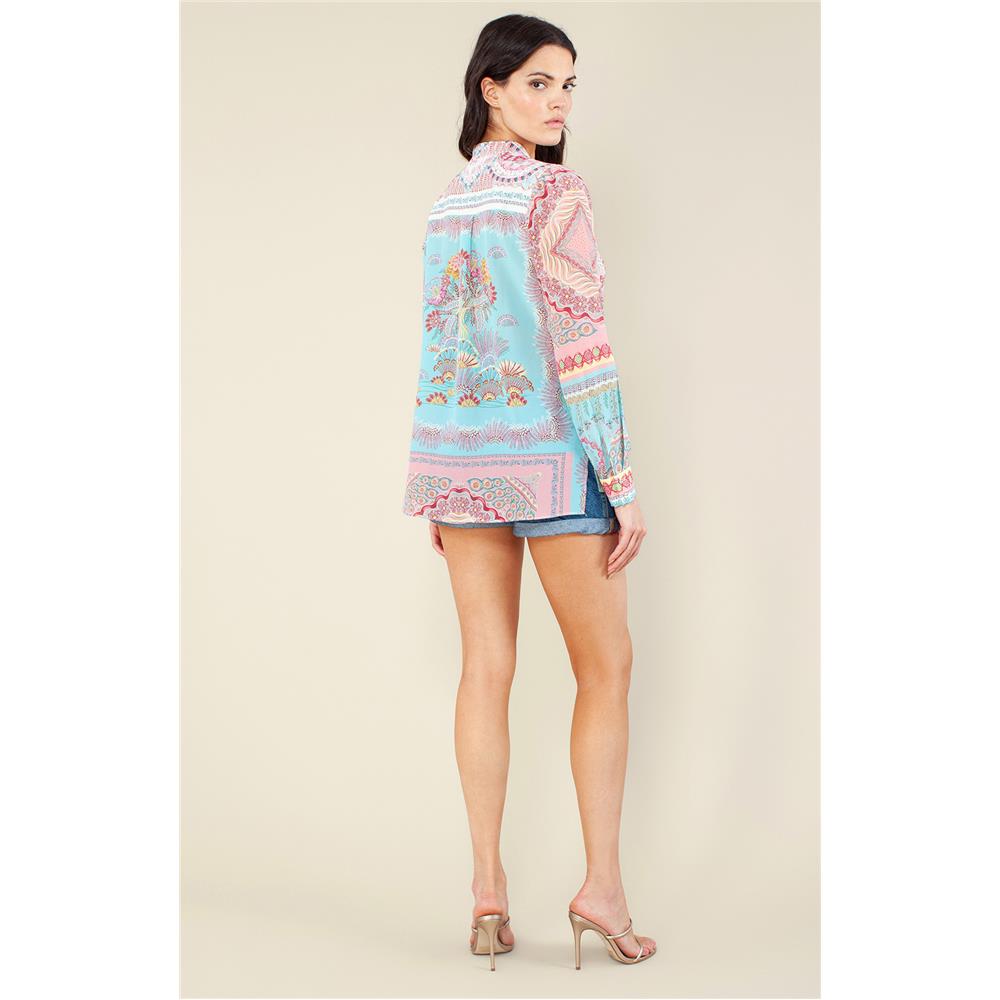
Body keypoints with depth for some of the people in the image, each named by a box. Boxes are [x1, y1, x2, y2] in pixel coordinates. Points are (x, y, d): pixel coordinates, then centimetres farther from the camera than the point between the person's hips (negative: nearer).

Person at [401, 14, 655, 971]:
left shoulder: (448, 200, 10)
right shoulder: (555, 190, -12)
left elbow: (437, 341, 12)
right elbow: (580, 344, -17)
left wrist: (436, 486, 15)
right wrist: (623, 481, -14)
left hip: (457, 449, 6)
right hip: (548, 456, -6)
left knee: (485, 666, 7)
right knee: (605, 666, 6)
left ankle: (487, 890, 9)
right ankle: (601, 885, 5)